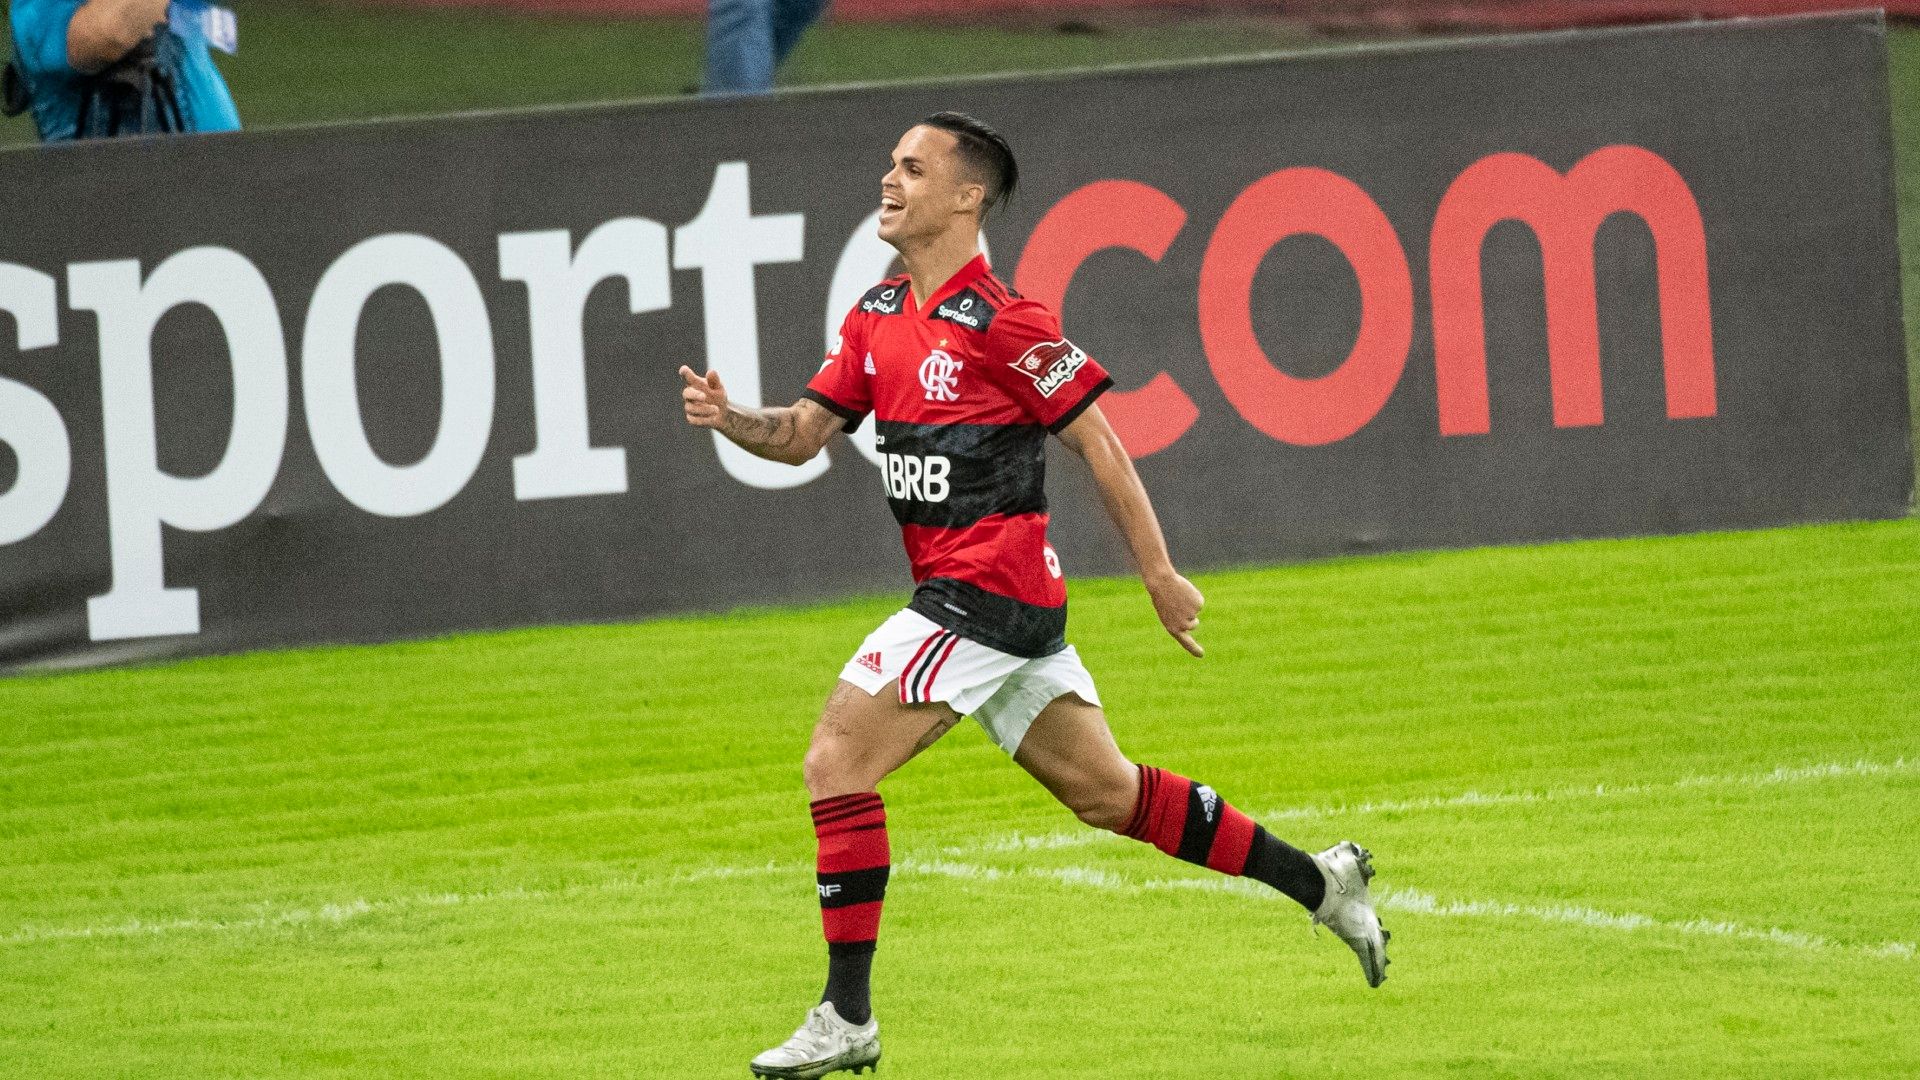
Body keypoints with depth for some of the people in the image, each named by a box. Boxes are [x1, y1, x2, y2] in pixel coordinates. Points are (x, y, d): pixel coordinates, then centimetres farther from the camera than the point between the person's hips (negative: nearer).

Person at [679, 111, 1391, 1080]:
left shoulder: (1000, 321, -14)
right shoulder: (877, 319, 11)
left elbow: (1097, 442, -10)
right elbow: (803, 434, 12)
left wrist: (1160, 573, -7)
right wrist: (730, 419, -9)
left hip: (988, 590, -9)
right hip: (957, 592, 9)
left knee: (837, 761, -12)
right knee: (1104, 792, 15)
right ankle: (1317, 881, 26)